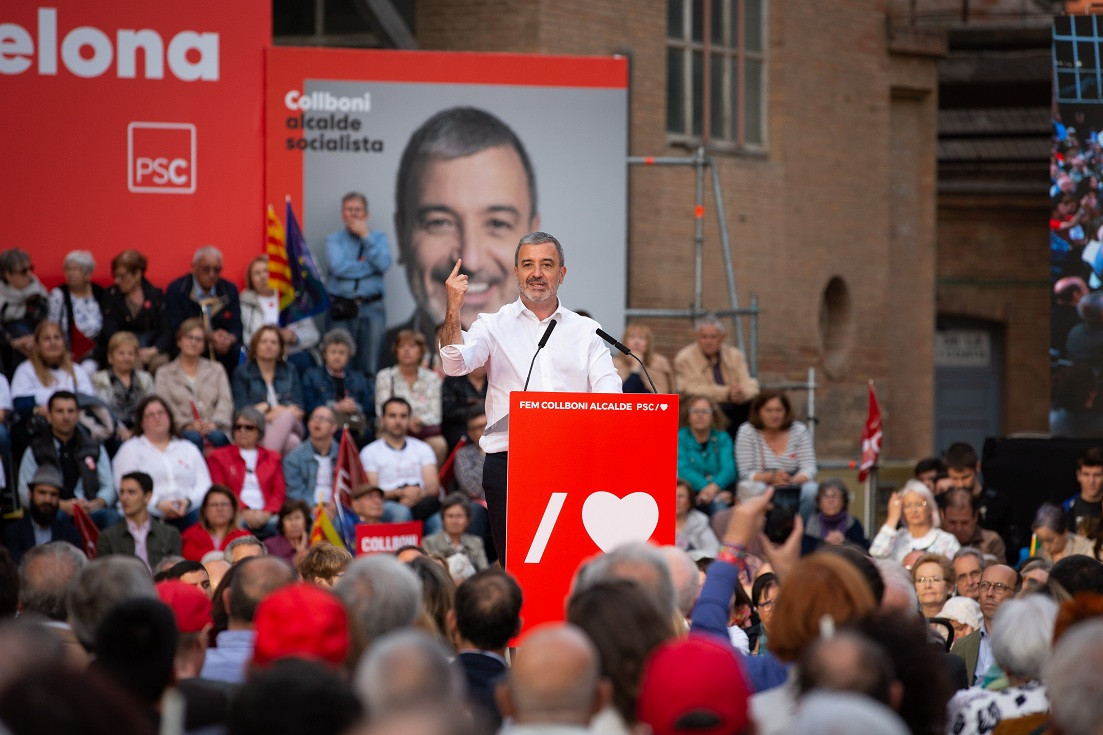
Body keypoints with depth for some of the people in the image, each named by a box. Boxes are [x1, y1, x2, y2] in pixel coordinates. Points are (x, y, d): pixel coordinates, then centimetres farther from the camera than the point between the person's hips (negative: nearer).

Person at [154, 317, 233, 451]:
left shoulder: (216, 369, 25)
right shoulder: (165, 373, 19)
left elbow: (226, 401, 12)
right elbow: (163, 407, 4)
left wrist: (214, 423, -10)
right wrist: (187, 425, -13)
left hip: (214, 429, 1)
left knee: (216, 436, -36)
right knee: (193, 436, -38)